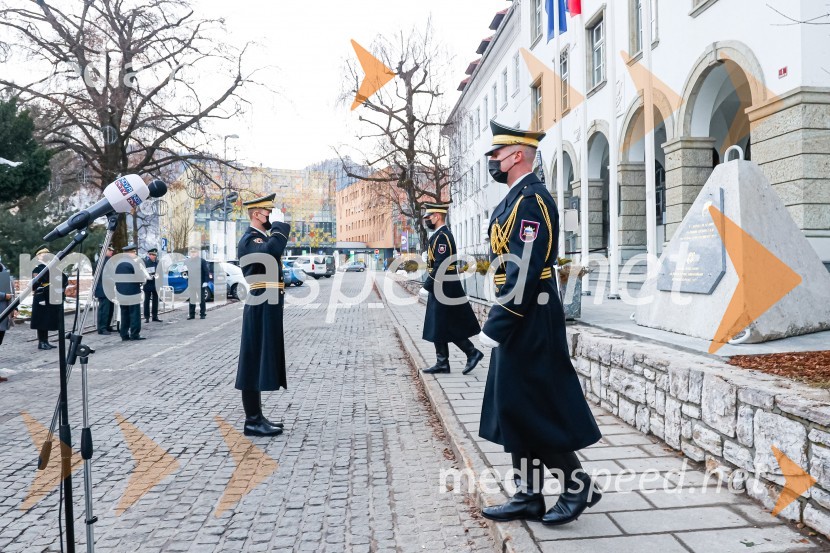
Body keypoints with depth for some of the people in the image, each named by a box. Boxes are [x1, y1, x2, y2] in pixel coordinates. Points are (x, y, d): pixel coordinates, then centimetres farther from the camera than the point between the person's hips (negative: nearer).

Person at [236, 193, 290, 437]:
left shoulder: (266, 237, 19)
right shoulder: (248, 240, -12)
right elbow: (271, 250, -31)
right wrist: (278, 225, -20)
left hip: (269, 308, 10)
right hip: (261, 309, -10)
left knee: (262, 362, 14)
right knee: (254, 362, -4)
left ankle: (257, 417, 22)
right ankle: (253, 421, 2)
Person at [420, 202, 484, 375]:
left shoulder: (441, 236, -16)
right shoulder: (440, 235, 15)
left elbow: (440, 265, -23)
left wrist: (427, 287, -18)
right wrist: (429, 286, 17)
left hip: (443, 289, -10)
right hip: (442, 289, 10)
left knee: (448, 327, -4)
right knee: (439, 327, 10)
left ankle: (472, 353, 7)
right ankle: (442, 363, 14)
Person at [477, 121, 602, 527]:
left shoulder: (531, 199, -15)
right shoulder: (515, 199, 16)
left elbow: (524, 273, -23)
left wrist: (494, 328, -21)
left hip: (529, 323, -10)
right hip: (520, 323, 10)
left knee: (532, 411, -3)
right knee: (515, 410, 13)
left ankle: (578, 485, 14)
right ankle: (528, 497, 22)